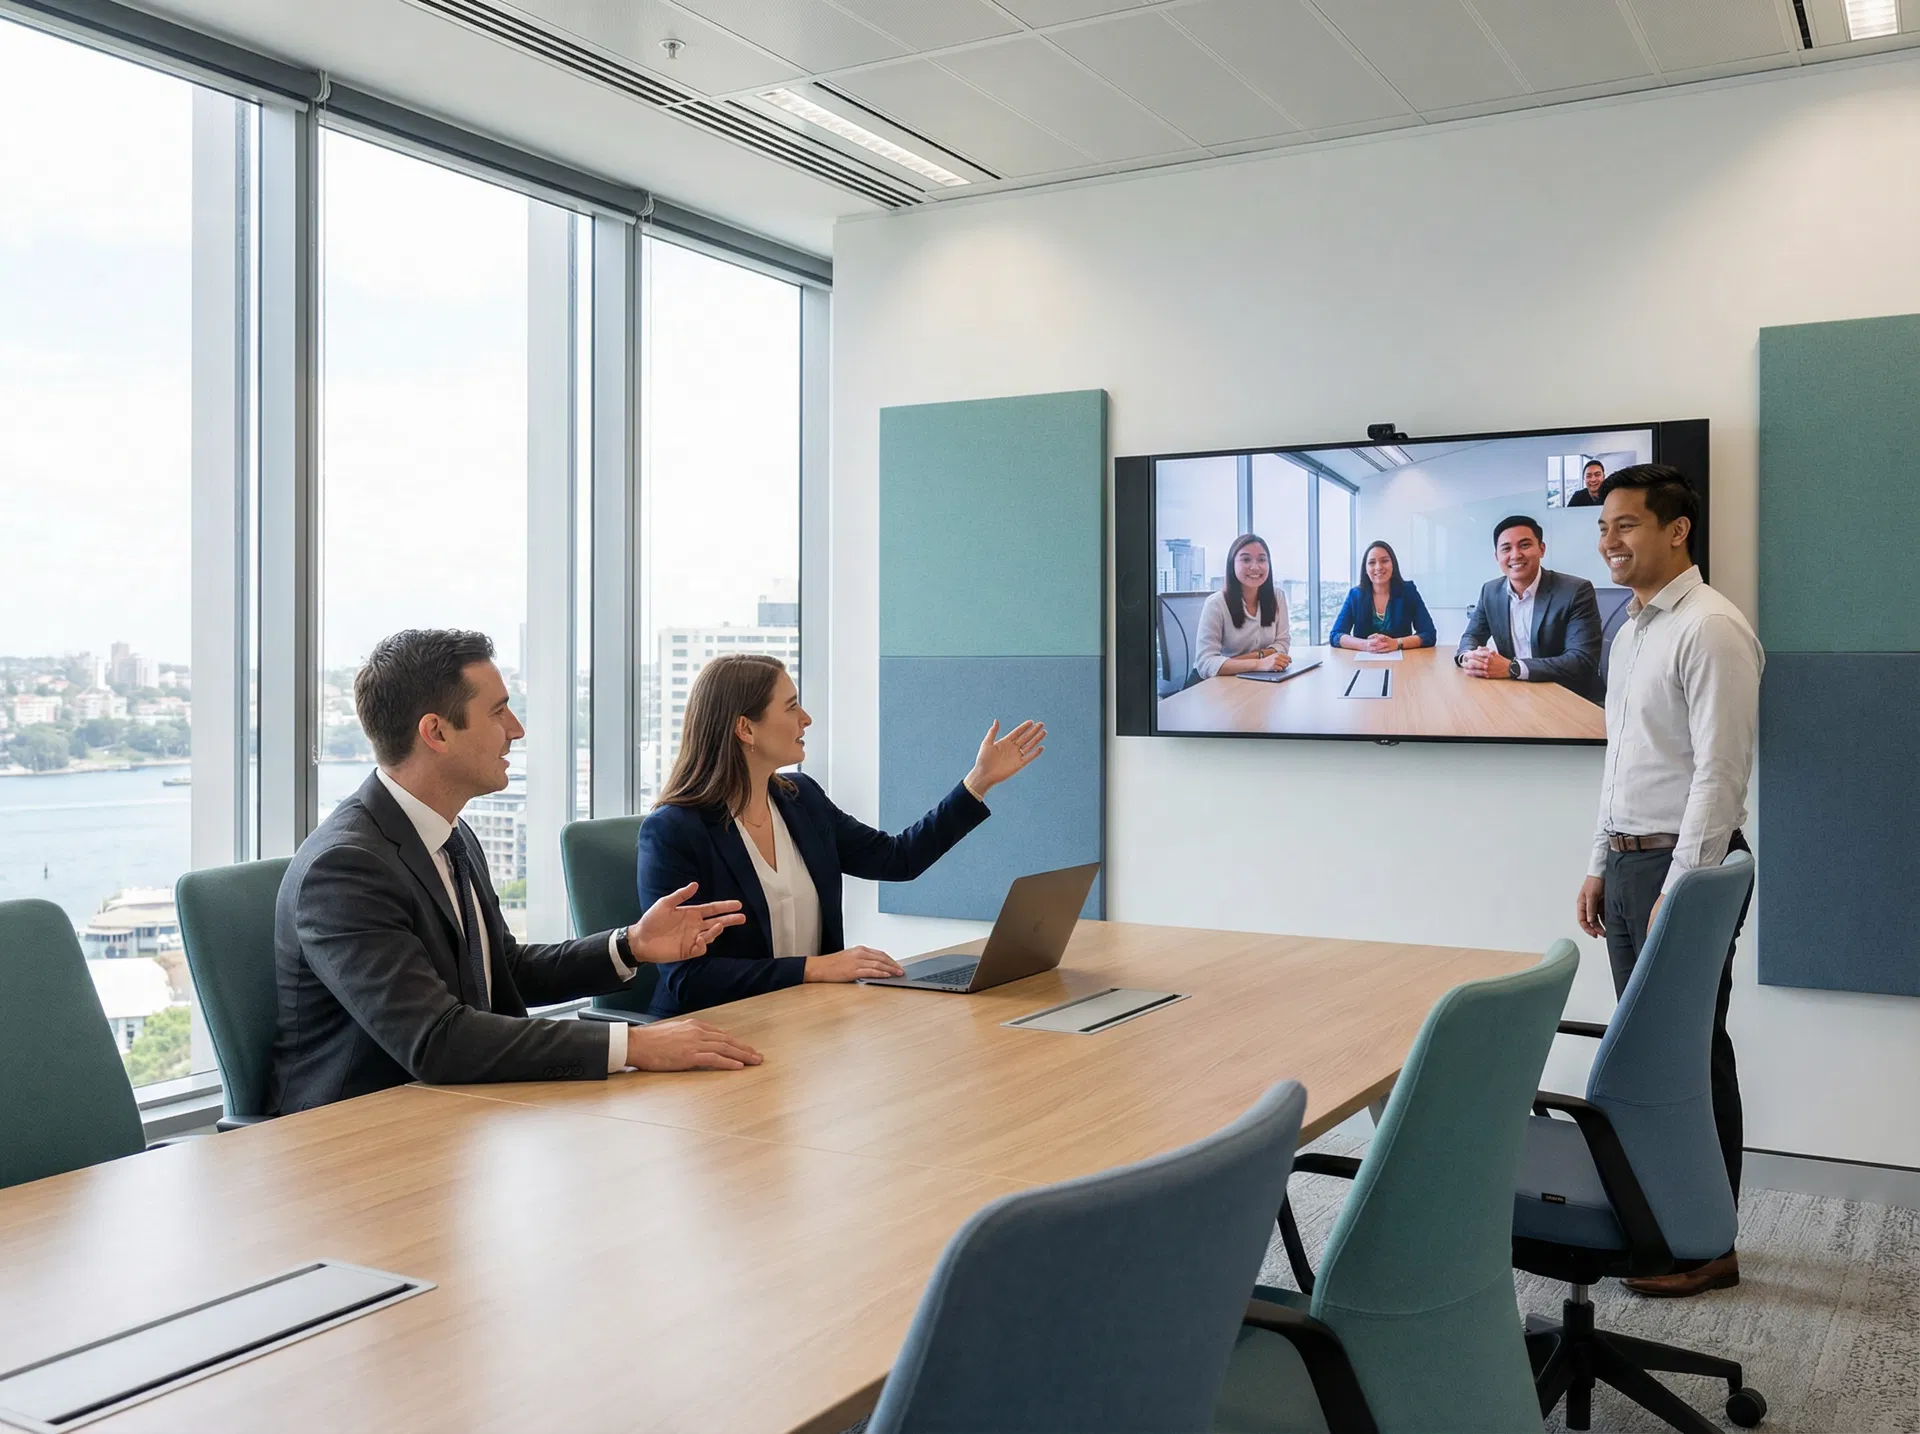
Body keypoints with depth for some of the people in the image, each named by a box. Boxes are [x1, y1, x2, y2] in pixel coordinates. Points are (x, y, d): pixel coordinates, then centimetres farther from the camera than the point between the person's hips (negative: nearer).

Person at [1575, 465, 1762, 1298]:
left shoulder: (1709, 629, -14)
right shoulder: (1631, 630, 15)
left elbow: (1720, 771, -18)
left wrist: (1679, 888, -20)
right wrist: (1602, 867, 17)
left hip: (1684, 862, -9)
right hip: (1628, 861, 9)